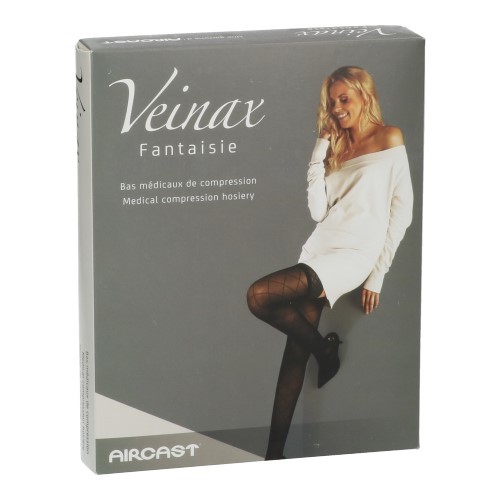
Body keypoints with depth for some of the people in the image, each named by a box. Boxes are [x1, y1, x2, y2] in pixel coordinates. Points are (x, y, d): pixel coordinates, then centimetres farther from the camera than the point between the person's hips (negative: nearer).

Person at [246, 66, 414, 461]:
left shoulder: (389, 139, 1)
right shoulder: (336, 147, 21)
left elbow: (401, 209, -3)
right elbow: (318, 211, 12)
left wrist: (378, 276, -7)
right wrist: (319, 156, 5)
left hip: (355, 253, -7)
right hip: (320, 248, 7)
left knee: (259, 296, -24)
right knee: (296, 351, -6)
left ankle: (325, 351, -1)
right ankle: (275, 453, -8)